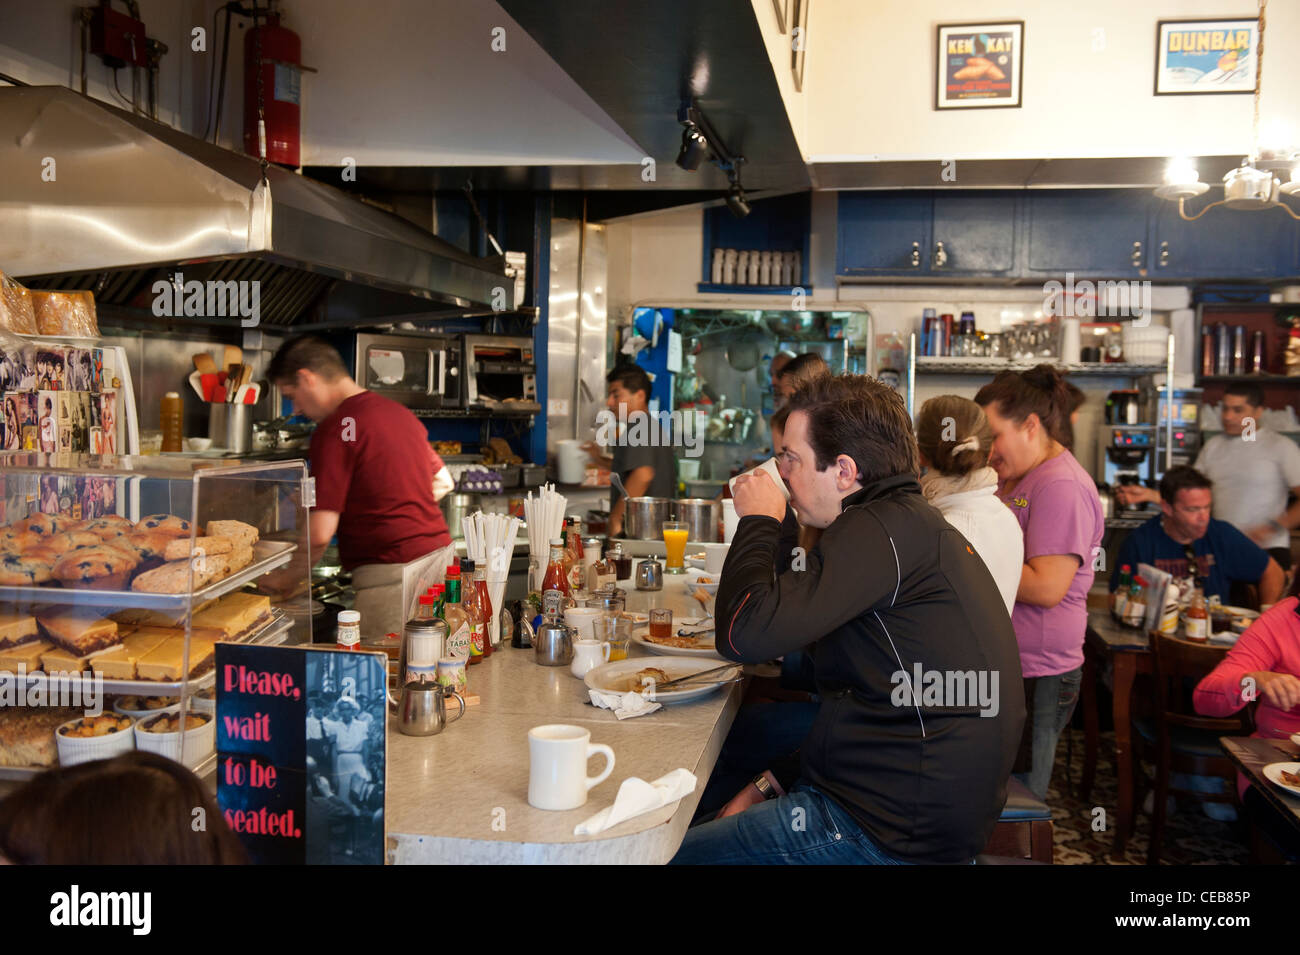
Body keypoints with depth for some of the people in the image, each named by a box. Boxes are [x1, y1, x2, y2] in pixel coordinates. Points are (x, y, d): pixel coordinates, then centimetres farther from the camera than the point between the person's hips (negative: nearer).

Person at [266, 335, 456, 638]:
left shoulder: (335, 430, -12)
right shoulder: (399, 412, 13)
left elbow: (319, 535, -15)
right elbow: (443, 482, 25)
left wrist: (288, 577, 2)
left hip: (391, 573, -8)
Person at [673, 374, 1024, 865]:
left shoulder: (884, 529, -20)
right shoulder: (914, 524, 12)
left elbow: (745, 635, -27)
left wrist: (758, 520, -11)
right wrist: (774, 781, 11)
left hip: (890, 834, -10)